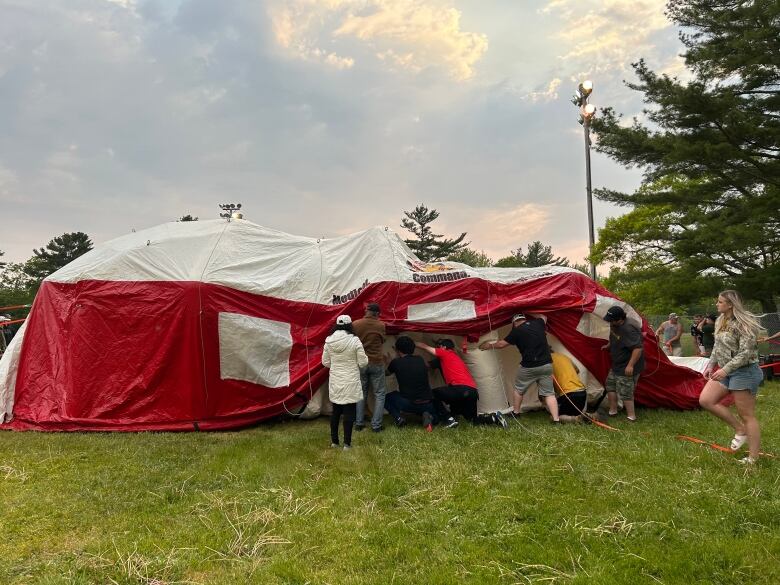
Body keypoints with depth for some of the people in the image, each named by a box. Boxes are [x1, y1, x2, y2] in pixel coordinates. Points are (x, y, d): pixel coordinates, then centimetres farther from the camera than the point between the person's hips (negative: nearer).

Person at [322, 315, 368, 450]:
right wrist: (366, 358, 13)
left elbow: (325, 362, 5)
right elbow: (363, 363, -8)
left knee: (335, 411, 16)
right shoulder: (354, 341, -14)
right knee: (349, 412, 3)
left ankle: (334, 441, 25)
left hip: (335, 382, 4)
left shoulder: (329, 341, -3)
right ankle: (347, 443, 6)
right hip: (350, 383, -4)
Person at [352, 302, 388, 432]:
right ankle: (376, 425, 6)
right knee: (379, 394, 9)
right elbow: (382, 341, 5)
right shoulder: (381, 326, -10)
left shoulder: (355, 324, -7)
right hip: (376, 363, -2)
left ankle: (359, 423, 17)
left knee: (361, 393, 16)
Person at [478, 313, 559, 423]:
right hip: (546, 365, 4)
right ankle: (556, 419, -2)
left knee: (519, 389, 19)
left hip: (529, 367, -4)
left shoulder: (517, 331, -5)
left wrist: (489, 345, 22)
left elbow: (502, 344, 6)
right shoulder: (539, 323, 6)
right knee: (549, 393, 7)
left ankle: (515, 413, 31)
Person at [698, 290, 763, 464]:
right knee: (705, 400, 0)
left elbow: (746, 353, -23)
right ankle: (740, 430, 11)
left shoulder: (744, 324, -18)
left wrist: (725, 370, -27)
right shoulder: (720, 321, 9)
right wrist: (711, 365, 14)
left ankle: (753, 459, 8)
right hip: (725, 371, 9)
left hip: (744, 372, -9)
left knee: (747, 415, -2)